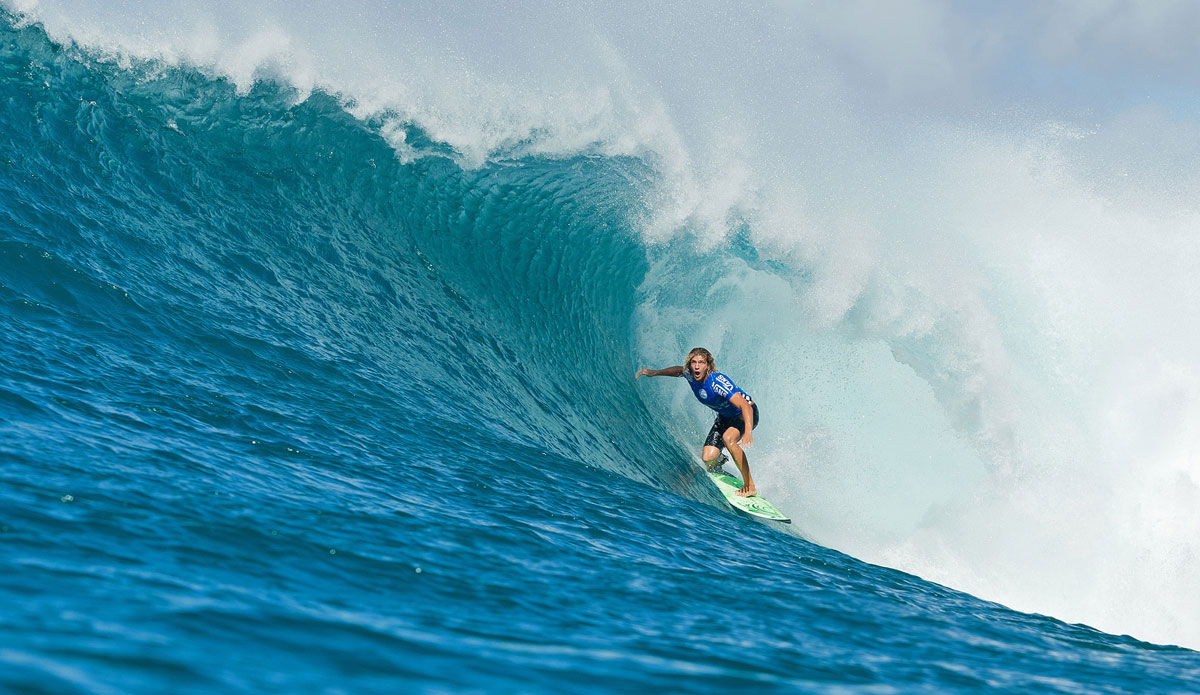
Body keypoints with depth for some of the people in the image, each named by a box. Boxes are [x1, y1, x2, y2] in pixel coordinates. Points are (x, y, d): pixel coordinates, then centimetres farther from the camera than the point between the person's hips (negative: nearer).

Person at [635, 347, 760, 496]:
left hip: (746, 413, -6)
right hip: (724, 416, 6)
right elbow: (679, 370, 11)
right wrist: (654, 372, 3)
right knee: (707, 458, -9)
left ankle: (750, 486, -29)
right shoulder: (690, 375, -17)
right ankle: (719, 460, 31)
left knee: (728, 438, -38)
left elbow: (745, 406, -46)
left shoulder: (718, 382, -37)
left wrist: (748, 432, -61)